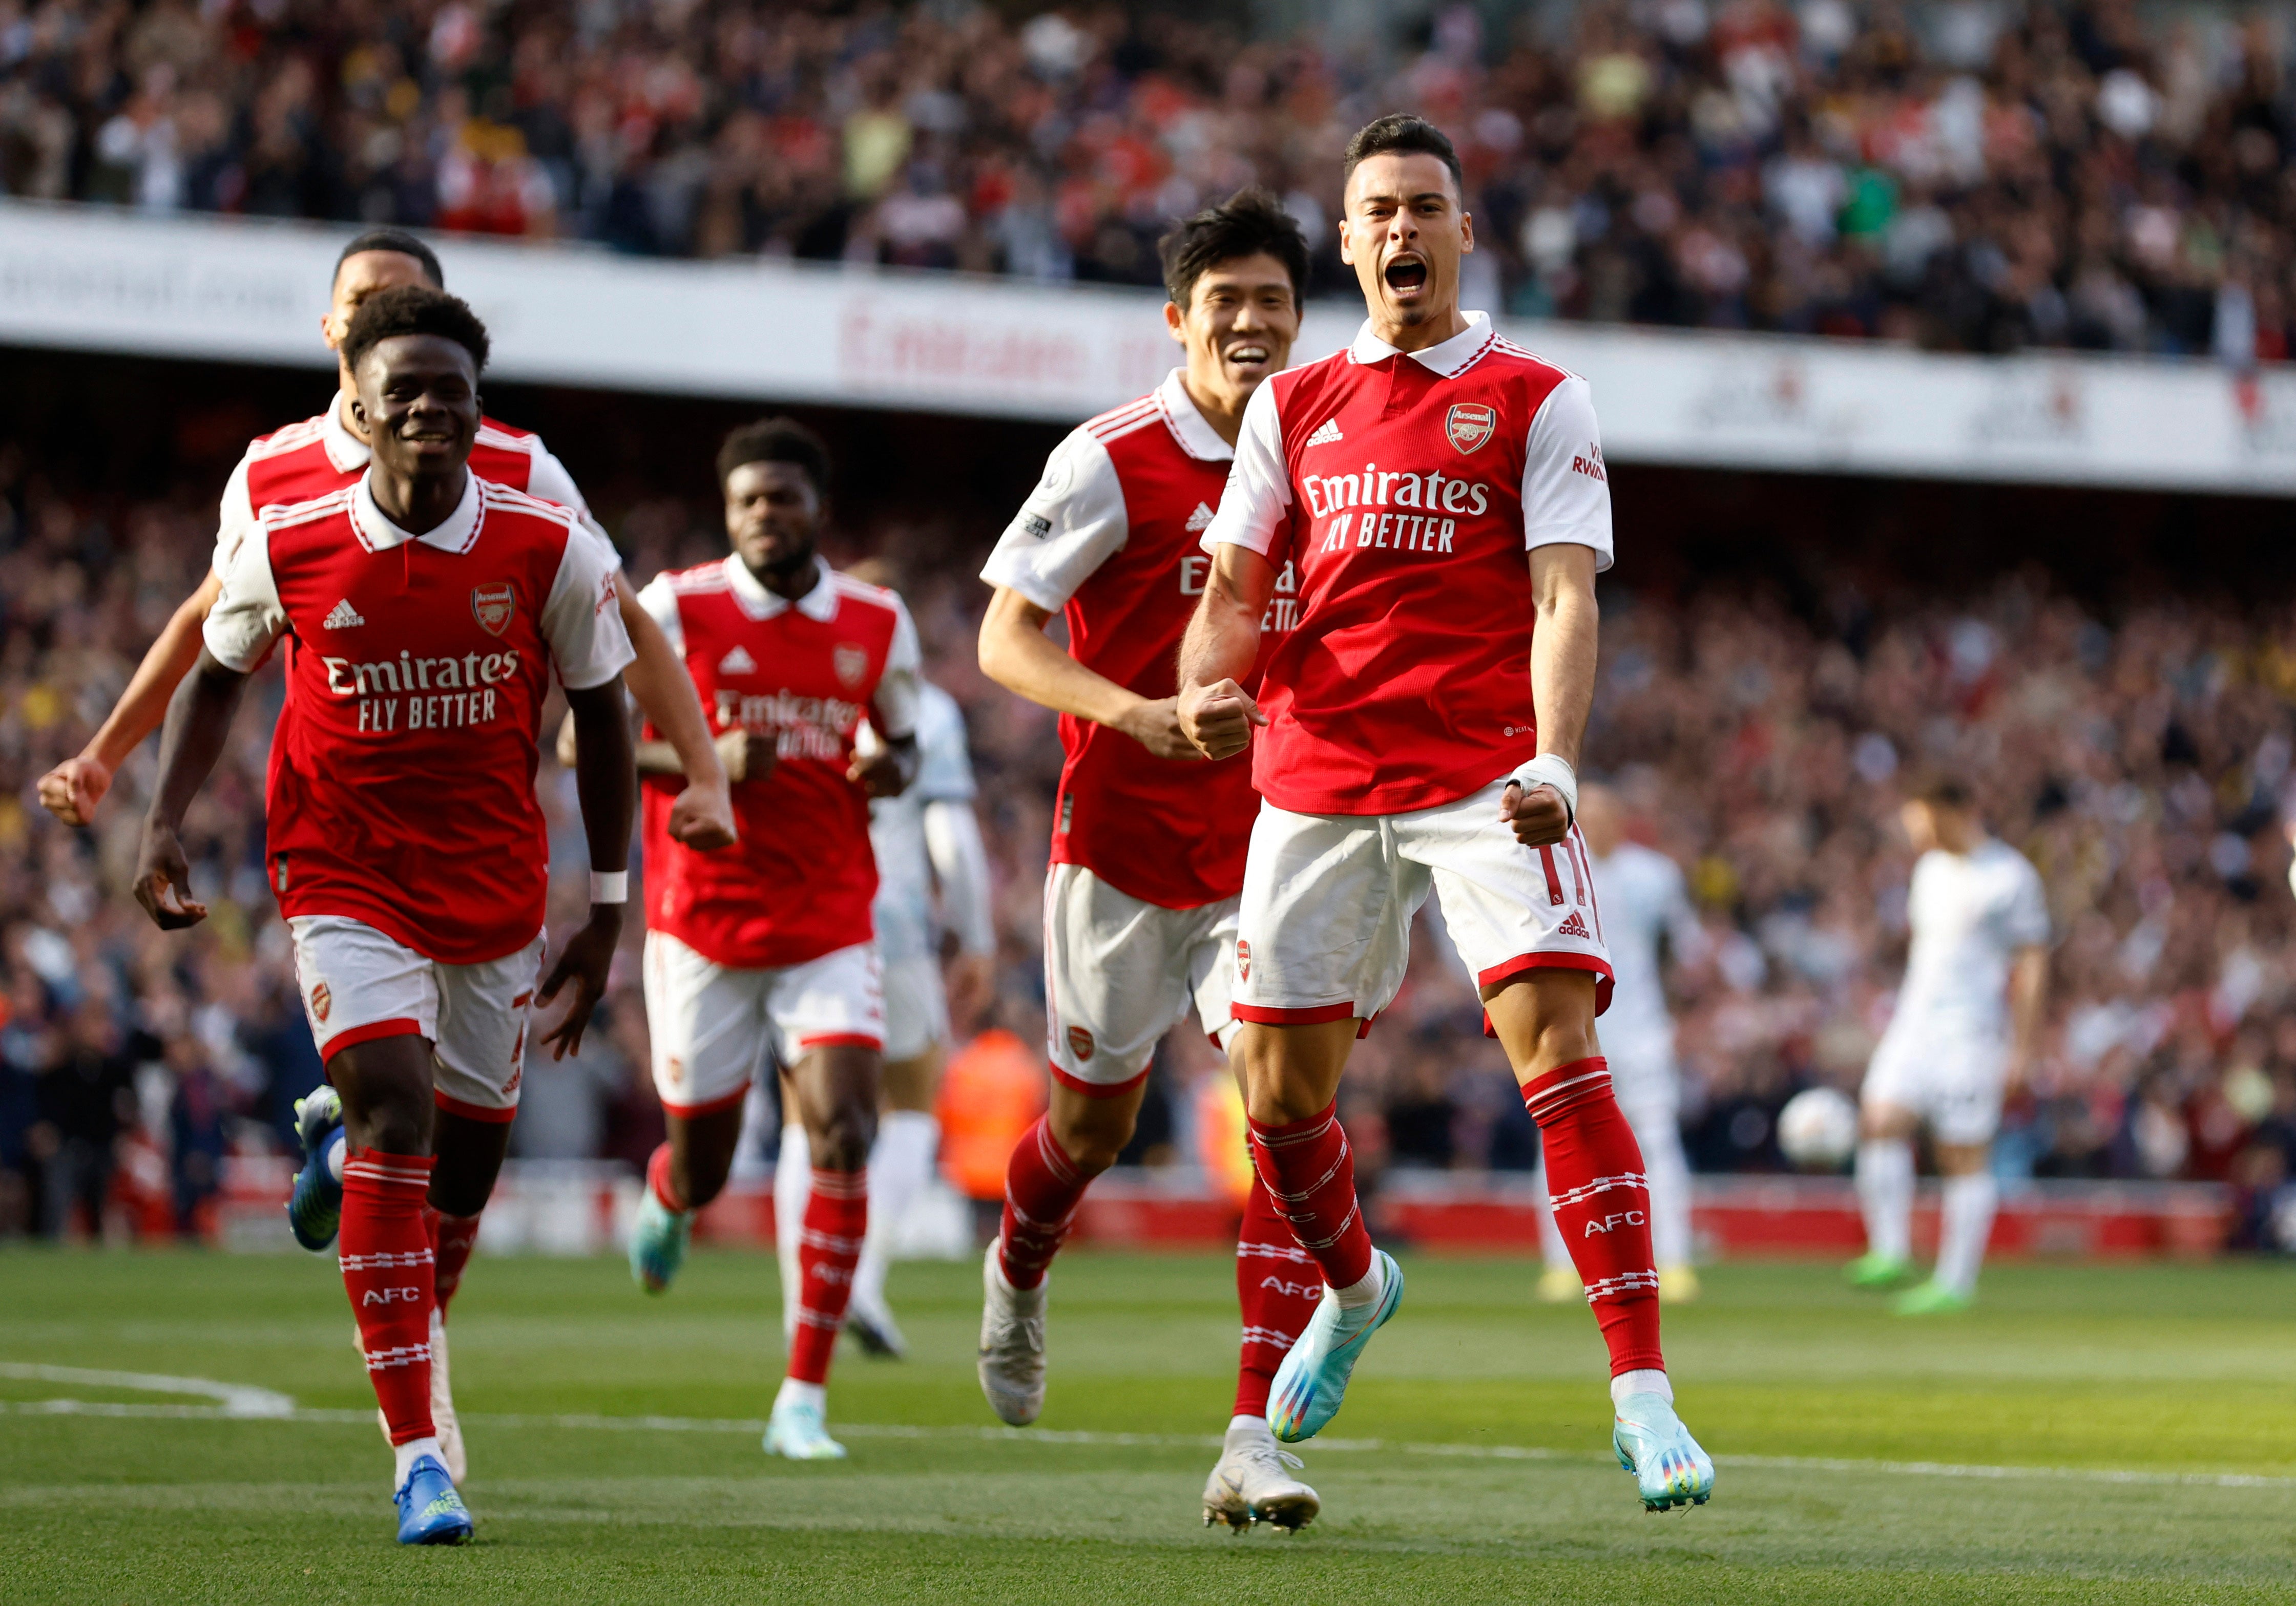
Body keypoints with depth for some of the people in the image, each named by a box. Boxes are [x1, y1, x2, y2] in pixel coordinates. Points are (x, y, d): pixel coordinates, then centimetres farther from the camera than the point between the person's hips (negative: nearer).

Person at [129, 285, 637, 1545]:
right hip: (346, 881, -2)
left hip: (497, 889, 2)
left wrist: (606, 913, 2)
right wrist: (163, 826, 0)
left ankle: (340, 1151, 46)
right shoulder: (286, 547, -9)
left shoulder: (548, 550, -8)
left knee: (466, 1167, 7)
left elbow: (601, 721, 3)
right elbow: (212, 676, 10)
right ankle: (416, 1453, -20)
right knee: (394, 1117, -20)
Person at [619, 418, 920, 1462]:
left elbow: (901, 739, 19)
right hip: (702, 930, -1)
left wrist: (891, 769, -6)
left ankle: (804, 1402, -11)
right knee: (703, 1168, 8)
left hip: (829, 929, 1)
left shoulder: (878, 624, 4)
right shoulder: (678, 609, -5)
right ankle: (665, 1200, 49)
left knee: (843, 1136, -16)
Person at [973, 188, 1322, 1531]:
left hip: (1270, 841, 3)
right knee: (1094, 1124, 10)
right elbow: (1006, 637, -9)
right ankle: (1019, 1271, 47)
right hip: (1123, 840, -3)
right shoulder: (1114, 463, -11)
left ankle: (1256, 1442, -16)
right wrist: (1136, 714, -24)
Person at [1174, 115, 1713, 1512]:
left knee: (1558, 1047, -20)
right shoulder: (1293, 407, 15)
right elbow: (1236, 586, 15)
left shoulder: (1535, 402, 4)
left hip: (1485, 781, -4)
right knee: (1279, 1088, 6)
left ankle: (1644, 1396, -22)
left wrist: (1553, 761, -22)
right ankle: (1355, 1290, 39)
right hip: (1313, 776, 4)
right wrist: (1210, 692, -8)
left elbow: (1565, 600, -6)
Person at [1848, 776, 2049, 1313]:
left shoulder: (2011, 877, -7)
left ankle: (1956, 1282, 2)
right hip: (1915, 1021, 7)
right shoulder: (1931, 870, 15)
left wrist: (2022, 1048, -11)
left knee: (1965, 1157, -3)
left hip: (1973, 1028, -7)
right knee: (1880, 1122, -12)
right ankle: (1891, 1253, -9)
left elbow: (2032, 966, -7)